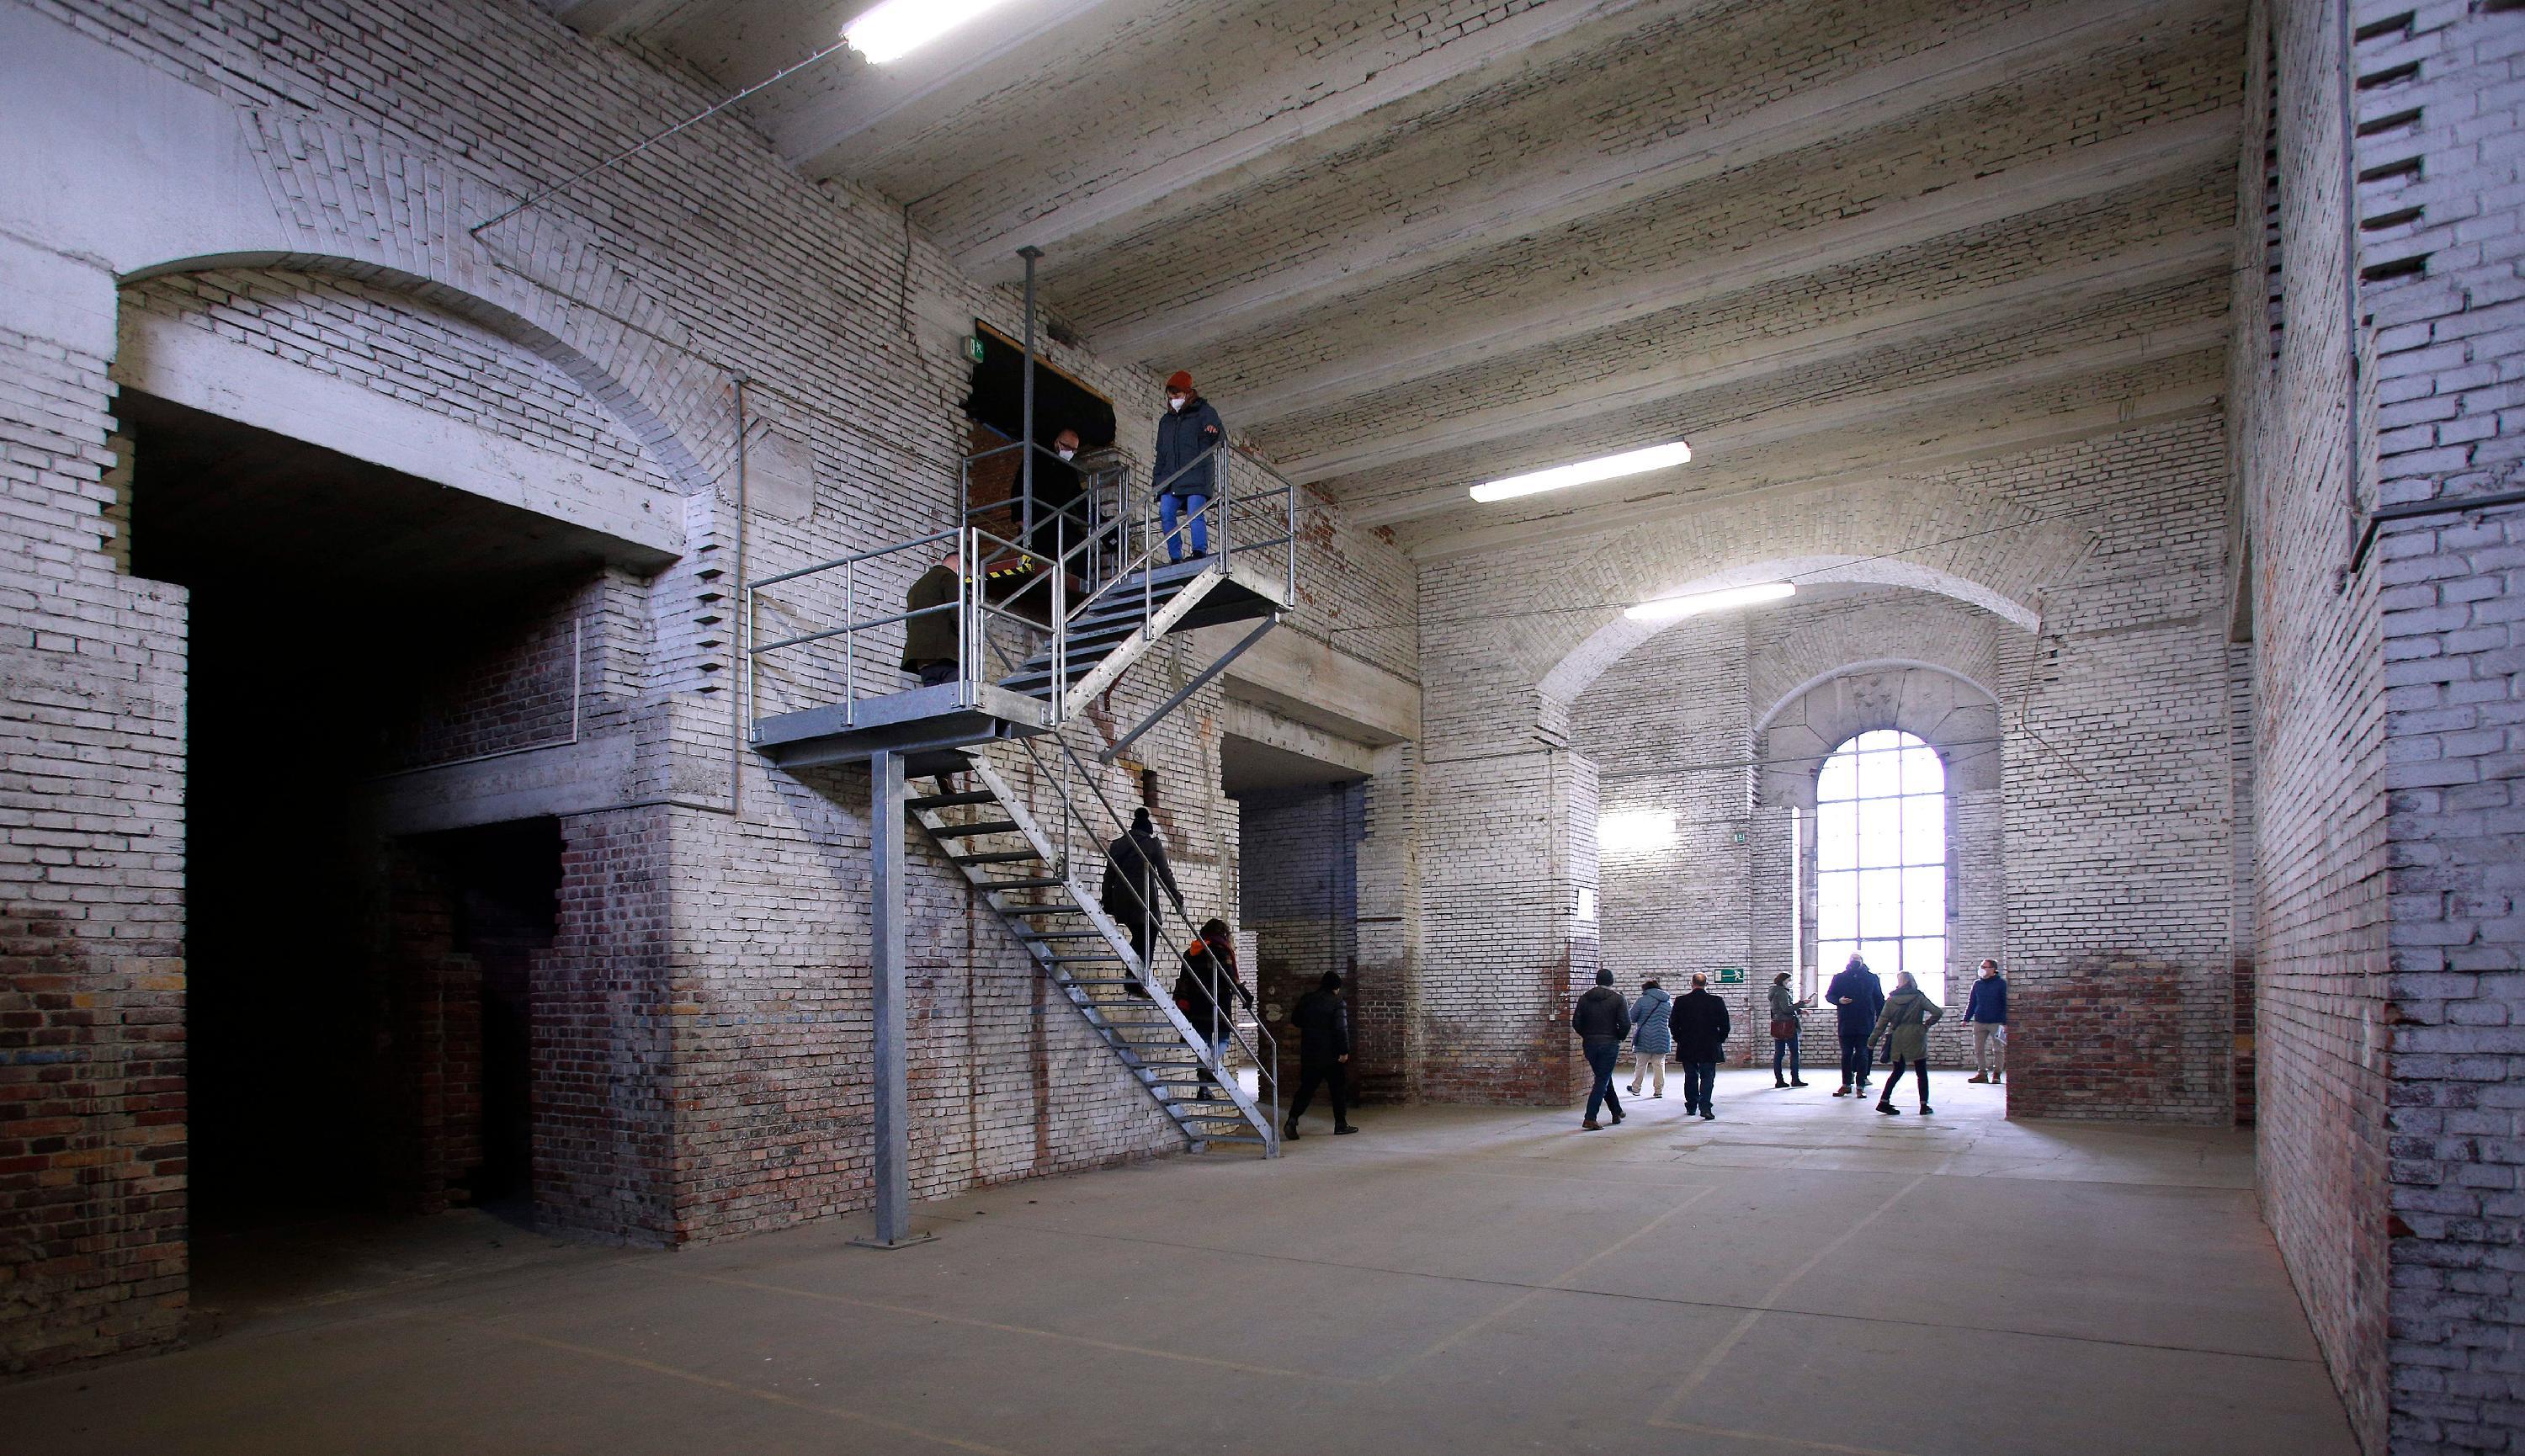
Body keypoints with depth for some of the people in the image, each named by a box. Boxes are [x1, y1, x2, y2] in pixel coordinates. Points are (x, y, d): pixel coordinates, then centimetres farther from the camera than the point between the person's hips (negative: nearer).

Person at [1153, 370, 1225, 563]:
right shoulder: (1166, 421, 26)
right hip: (1170, 478, 5)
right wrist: (1158, 482, 18)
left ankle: (1200, 551, -20)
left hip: (1196, 476, -5)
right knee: (1166, 513, -10)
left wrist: (1215, 431, -29)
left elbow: (1221, 438, -4)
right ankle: (1175, 556, -10)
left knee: (1195, 513, -17)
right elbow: (1161, 454, 27)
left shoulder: (1204, 411, 10)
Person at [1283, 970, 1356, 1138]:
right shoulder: (1338, 1003, -11)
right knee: (1338, 1088, 11)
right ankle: (1340, 1124, 16)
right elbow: (1341, 1029, -17)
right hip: (1331, 1055, -4)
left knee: (1306, 1087, 6)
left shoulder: (1306, 999, 4)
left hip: (1309, 1053, 4)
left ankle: (1292, 1120, -9)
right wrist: (1344, 1051, -13)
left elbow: (1295, 1020, 13)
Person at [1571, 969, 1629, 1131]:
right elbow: (1626, 1023, -13)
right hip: (1609, 1044, -4)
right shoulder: (1617, 998, -5)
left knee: (1604, 1078, 20)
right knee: (1602, 1081, -2)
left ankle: (1617, 1112, 32)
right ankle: (1590, 1118, -11)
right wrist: (1620, 1037, 5)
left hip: (1589, 1044, 4)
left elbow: (1576, 1022, 0)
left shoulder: (1585, 998, 4)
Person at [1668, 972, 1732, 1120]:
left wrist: (1679, 1039, 13)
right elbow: (1725, 1025, -2)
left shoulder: (1681, 1001, -5)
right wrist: (1719, 1040, 12)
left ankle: (1691, 1106, 21)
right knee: (1707, 1077, 3)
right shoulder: (1717, 1002, -6)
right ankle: (1705, 1106, -10)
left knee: (1691, 1077, 13)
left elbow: (1673, 1024, 0)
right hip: (1710, 1048, -1)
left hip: (1687, 1047, 1)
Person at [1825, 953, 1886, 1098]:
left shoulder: (1871, 978, 5)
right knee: (1846, 1054, 5)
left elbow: (1879, 999, 8)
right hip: (1845, 1024, 1)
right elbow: (1829, 995, 11)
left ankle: (1860, 1086, 3)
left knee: (1862, 1055, 0)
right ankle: (1846, 1084, 11)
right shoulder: (1839, 978, 6)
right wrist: (1839, 1000, -11)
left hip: (1865, 1023, -1)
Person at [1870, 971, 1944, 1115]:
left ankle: (1884, 1102, 7)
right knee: (1921, 1072, 10)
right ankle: (1924, 1105, 9)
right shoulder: (1919, 997, -4)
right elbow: (1937, 1012, -11)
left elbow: (1883, 1019, 0)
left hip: (1896, 1038, 3)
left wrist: (1873, 1038, 4)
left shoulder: (1891, 999, 1)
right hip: (1915, 1038, -3)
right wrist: (1927, 1024, 6)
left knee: (1897, 1071, 14)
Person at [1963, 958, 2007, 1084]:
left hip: (1996, 1022, -5)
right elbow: (1971, 1002, 14)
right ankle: (1982, 1073, 12)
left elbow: (2005, 1004, -6)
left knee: (1998, 1049, 4)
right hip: (1979, 1022, 5)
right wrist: (1966, 1019, 10)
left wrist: (2005, 1022, -12)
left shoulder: (2001, 983, -4)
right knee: (1978, 1049, 5)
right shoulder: (1977, 983, 9)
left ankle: (1997, 1074, 12)